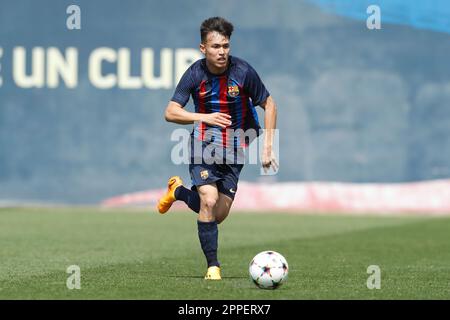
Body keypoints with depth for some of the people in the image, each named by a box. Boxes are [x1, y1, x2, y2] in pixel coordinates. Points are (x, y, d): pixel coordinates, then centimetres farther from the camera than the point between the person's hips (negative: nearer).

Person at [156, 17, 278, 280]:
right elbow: (171, 112, -12)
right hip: (204, 144, -1)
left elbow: (269, 105, -3)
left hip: (234, 149, 1)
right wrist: (205, 117, -26)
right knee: (209, 201, -21)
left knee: (219, 215, 1)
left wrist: (268, 147, -8)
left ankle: (178, 191, 31)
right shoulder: (195, 74, -12)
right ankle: (213, 266, -8)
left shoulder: (243, 72, -15)